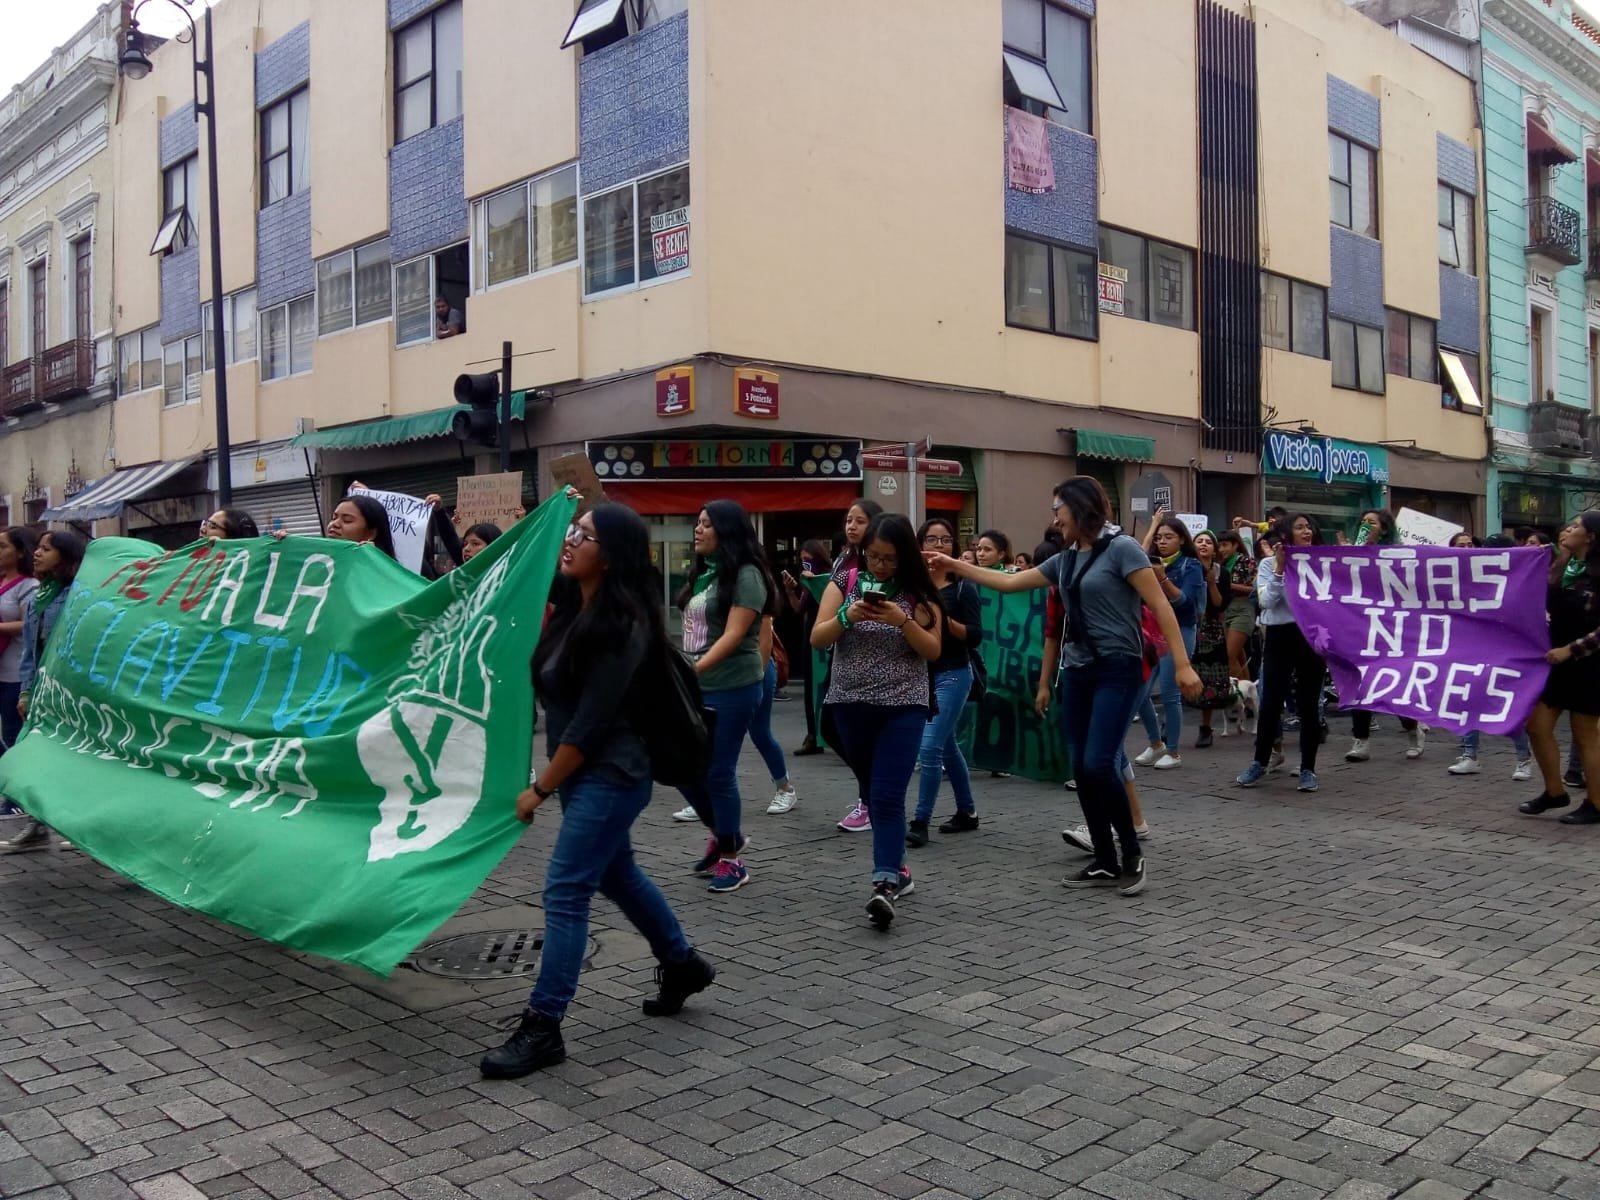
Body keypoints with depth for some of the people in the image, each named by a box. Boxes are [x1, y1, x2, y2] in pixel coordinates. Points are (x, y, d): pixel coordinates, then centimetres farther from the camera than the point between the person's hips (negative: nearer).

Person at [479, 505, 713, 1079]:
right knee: (616, 874, 22)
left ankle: (542, 1028, 1)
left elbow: (592, 723, -21)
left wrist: (540, 787, -15)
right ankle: (682, 964, 41)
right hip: (585, 771, 10)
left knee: (565, 892, -7)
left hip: (610, 774, -10)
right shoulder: (574, 606, 4)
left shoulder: (622, 625, -21)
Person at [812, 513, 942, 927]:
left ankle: (884, 885, -17)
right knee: (872, 793, 13)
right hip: (850, 705, 3)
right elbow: (817, 639, -2)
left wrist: (902, 620, -21)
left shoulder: (918, 592, -2)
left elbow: (933, 650, -5)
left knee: (888, 797, -12)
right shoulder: (845, 580, 1)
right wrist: (847, 617, -20)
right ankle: (897, 868, 28)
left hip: (903, 706, -3)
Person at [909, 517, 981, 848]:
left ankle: (920, 822, -4)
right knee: (947, 746, 17)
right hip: (919, 674, 5)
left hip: (952, 675, -5)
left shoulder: (962, 587, -7)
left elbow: (975, 637, -10)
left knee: (929, 747, -12)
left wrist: (948, 622, -23)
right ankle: (967, 812, 32)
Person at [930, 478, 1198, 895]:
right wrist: (955, 566, 16)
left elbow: (1160, 606, -12)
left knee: (1098, 765, -15)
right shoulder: (1065, 560, 13)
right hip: (1077, 672, 7)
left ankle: (1132, 854, 4)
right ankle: (1106, 863, 15)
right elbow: (1009, 583, 19)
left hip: (1118, 670, -7)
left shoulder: (1121, 548, -8)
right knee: (1082, 770, 5)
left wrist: (1182, 664, -18)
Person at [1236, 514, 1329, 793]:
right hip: (1280, 637, -1)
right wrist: (1280, 568, -17)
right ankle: (1260, 762, 17)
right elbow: (1267, 601, -10)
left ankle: (1308, 769, 13)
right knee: (1271, 702, 0)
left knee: (1309, 705, 4)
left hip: (1313, 637, 1)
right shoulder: (1269, 563, 2)